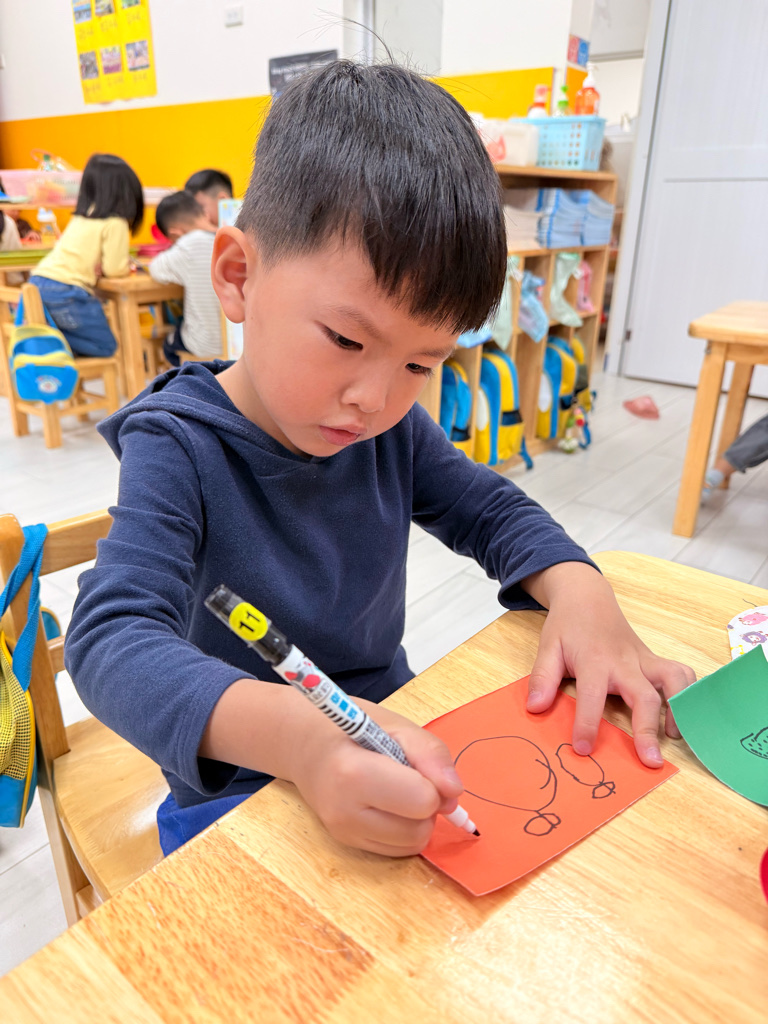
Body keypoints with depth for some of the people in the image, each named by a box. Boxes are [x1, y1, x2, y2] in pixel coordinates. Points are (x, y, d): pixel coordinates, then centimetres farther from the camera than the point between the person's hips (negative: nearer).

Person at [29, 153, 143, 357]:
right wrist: (127, 265, 13)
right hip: (65, 292, -8)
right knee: (106, 346, 5)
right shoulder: (115, 224, -7)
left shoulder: (82, 216, 17)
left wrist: (123, 262, 15)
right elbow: (114, 269, -9)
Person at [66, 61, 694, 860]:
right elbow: (112, 639, -30)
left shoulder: (391, 430, -5)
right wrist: (296, 733, -48)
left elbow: (492, 511, 6)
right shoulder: (179, 447, -20)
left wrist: (577, 588, -16)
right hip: (239, 787, -5)